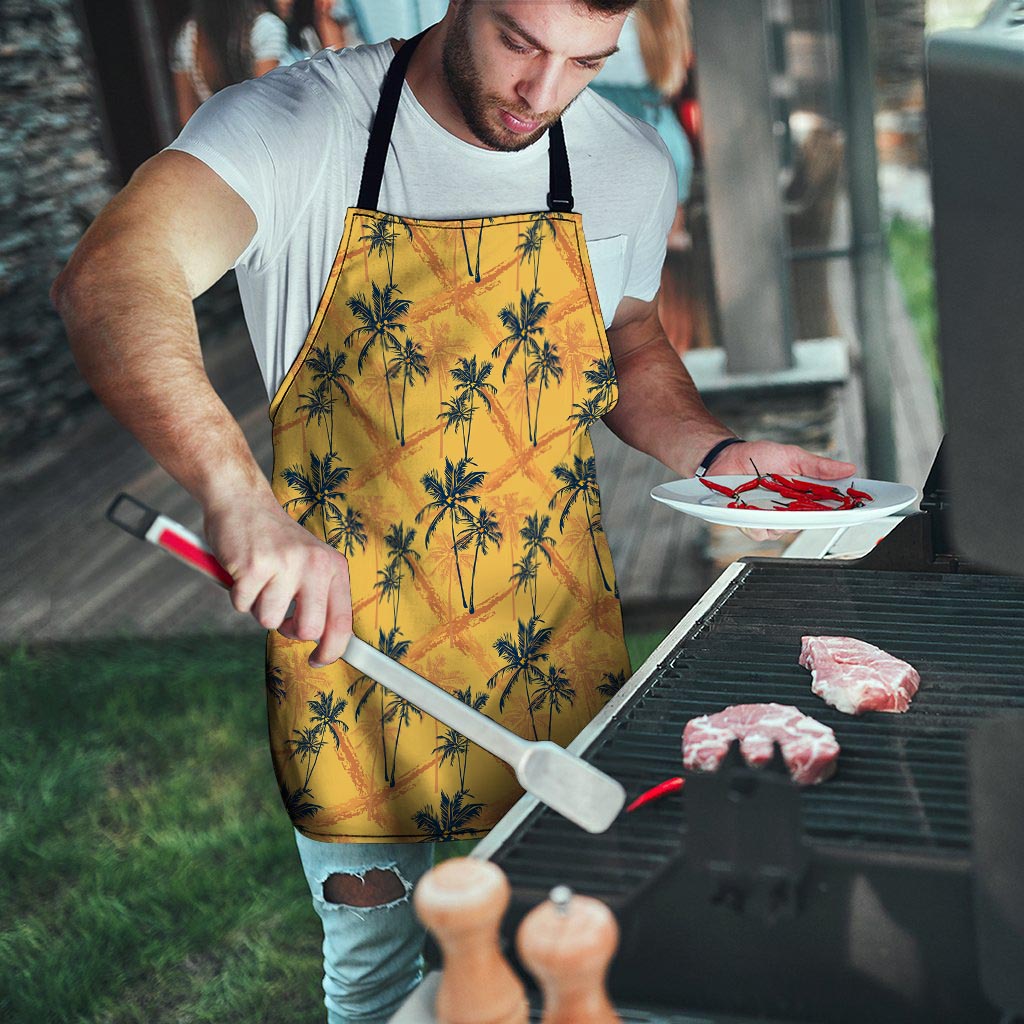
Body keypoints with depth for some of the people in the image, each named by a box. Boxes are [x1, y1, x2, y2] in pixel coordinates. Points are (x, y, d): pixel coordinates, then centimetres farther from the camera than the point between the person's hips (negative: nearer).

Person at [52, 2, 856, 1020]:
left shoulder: (630, 165, -1)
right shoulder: (296, 124, -16)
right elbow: (110, 280, -33)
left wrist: (716, 452, -3)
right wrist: (239, 494, -49)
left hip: (554, 659, 3)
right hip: (348, 641, -3)